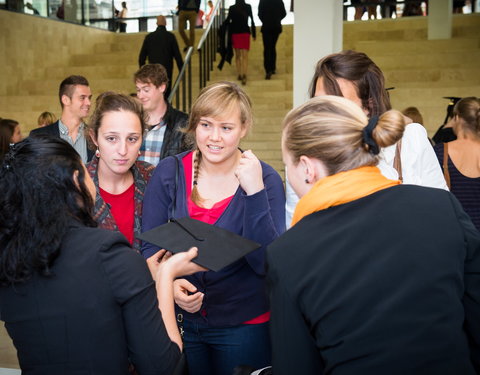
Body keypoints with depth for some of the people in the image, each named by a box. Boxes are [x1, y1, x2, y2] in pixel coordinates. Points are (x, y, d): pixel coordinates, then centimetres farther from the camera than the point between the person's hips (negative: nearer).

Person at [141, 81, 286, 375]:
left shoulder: (264, 178, -10)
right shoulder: (169, 173, -5)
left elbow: (266, 263, -17)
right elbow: (150, 246, -2)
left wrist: (255, 192, -26)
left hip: (245, 325, -1)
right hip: (178, 319, 2)